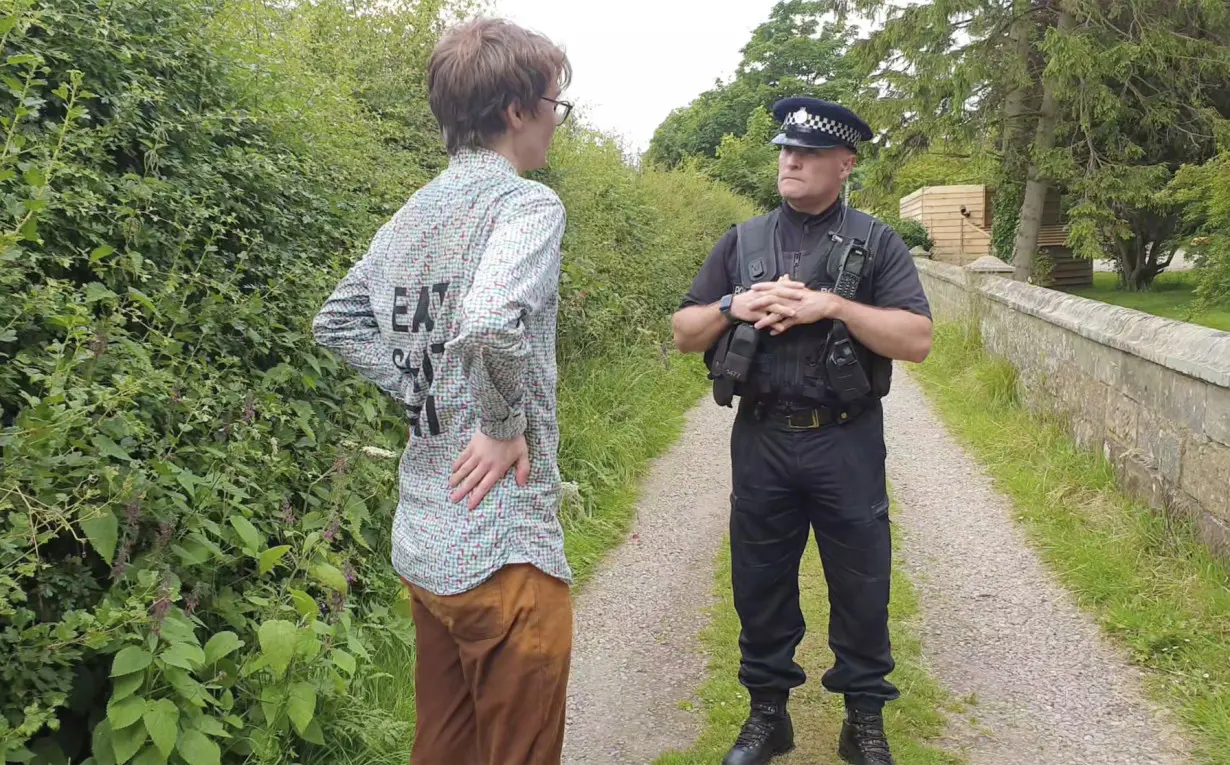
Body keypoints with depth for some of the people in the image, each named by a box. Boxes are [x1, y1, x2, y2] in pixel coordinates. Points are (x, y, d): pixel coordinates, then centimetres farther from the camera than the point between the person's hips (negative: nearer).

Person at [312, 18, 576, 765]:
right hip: (501, 544, -8)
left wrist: (428, 393, 11)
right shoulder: (528, 203, -15)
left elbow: (337, 323, 18)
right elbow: (492, 325, -33)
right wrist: (504, 424, -17)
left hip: (424, 536, 8)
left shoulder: (412, 215, 9)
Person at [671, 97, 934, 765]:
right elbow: (684, 335, 8)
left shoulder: (875, 244, 0)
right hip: (760, 440, 3)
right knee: (760, 582, 12)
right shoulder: (742, 242, 8)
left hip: (847, 444, -2)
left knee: (859, 585, 8)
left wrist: (833, 305, -20)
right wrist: (734, 306, -11)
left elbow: (917, 340, -10)